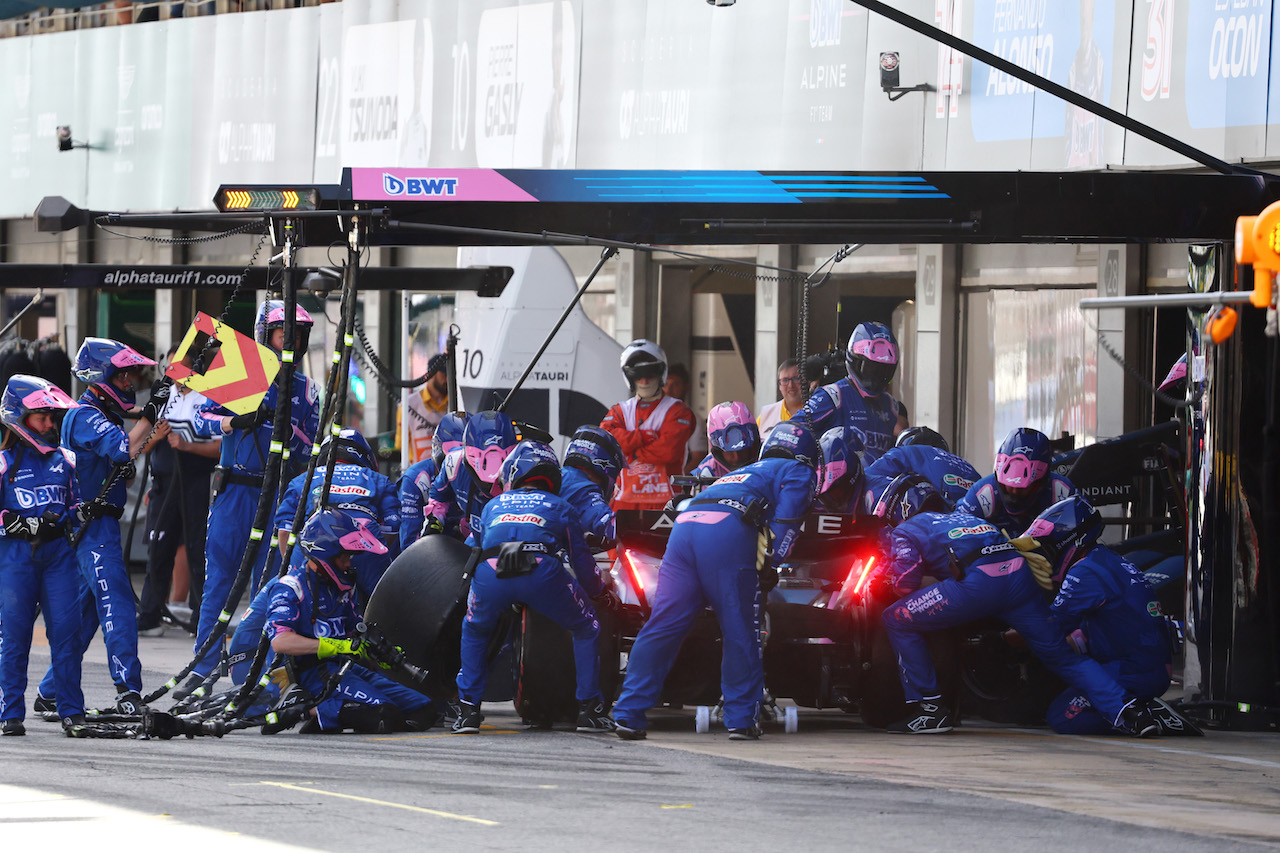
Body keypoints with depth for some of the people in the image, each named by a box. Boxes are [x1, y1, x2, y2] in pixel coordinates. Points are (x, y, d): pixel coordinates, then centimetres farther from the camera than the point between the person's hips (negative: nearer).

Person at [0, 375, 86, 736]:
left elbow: (79, 501, 21)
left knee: (65, 631, -3)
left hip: (58, 553, 3)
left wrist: (70, 521, 2)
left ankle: (72, 711, 2)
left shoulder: (65, 459, 11)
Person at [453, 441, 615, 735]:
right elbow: (582, 559, 28)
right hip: (542, 569, -2)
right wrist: (598, 590, 49)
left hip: (490, 572, 2)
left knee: (474, 632, 32)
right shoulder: (560, 507, 31)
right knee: (586, 629, 22)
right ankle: (589, 708, 16)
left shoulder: (493, 505, 37)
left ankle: (468, 711, 24)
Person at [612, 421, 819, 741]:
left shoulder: (743, 472, 43)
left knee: (662, 626, 2)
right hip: (730, 532, -6)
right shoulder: (797, 472, 23)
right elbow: (787, 515, 5)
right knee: (740, 632, 3)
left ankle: (628, 714, -2)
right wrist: (770, 563, 7)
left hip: (684, 525, 6)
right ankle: (741, 720, 3)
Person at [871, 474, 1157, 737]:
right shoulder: (960, 517, 41)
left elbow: (906, 583, 4)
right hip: (1019, 572, 6)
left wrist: (884, 581, 24)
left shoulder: (904, 531, 20)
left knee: (898, 620, 8)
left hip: (976, 580, -6)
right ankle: (1127, 710, 1)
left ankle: (930, 708, 5)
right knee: (1063, 656, 14)